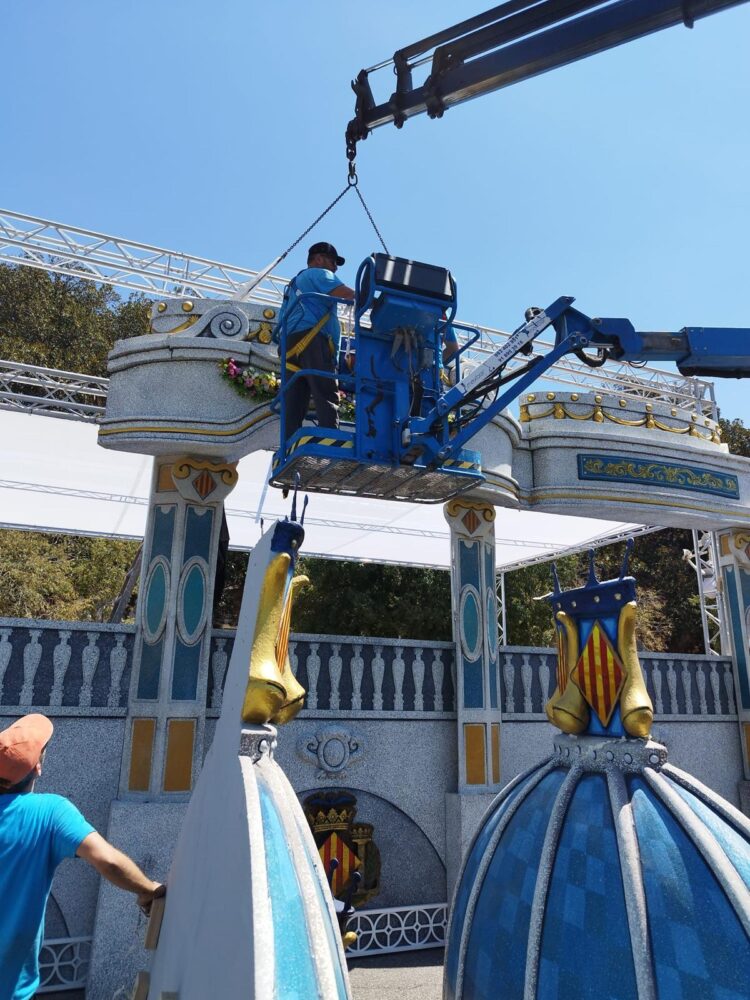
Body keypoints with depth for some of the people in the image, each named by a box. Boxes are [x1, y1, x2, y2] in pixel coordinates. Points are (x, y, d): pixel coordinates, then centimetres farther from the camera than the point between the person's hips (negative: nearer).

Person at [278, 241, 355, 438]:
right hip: (312, 341, -8)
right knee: (327, 397, -18)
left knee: (293, 404, -3)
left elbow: (282, 320, 34)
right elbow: (348, 294, -5)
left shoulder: (294, 284, 38)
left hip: (290, 345, 8)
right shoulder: (319, 274, 12)